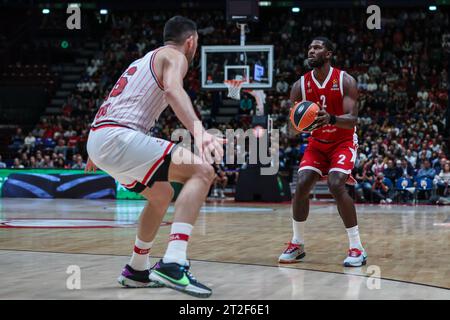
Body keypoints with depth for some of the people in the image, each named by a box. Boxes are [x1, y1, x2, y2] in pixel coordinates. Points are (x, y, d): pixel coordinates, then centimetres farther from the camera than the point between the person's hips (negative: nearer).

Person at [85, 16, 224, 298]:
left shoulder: (145, 61, 30)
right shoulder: (174, 56, 2)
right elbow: (173, 90, -22)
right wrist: (199, 131, -39)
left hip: (99, 138, 10)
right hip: (118, 137, -10)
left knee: (162, 194, 28)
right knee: (202, 171, -15)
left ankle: (137, 270, 34)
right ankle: (172, 264, -28)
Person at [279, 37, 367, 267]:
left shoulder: (345, 81, -17)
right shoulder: (300, 86, -8)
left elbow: (352, 119, -24)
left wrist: (331, 119, -45)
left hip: (343, 142, -4)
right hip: (317, 143, 4)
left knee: (336, 185, -25)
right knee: (301, 186, -13)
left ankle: (357, 248, -17)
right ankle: (297, 244, 5)